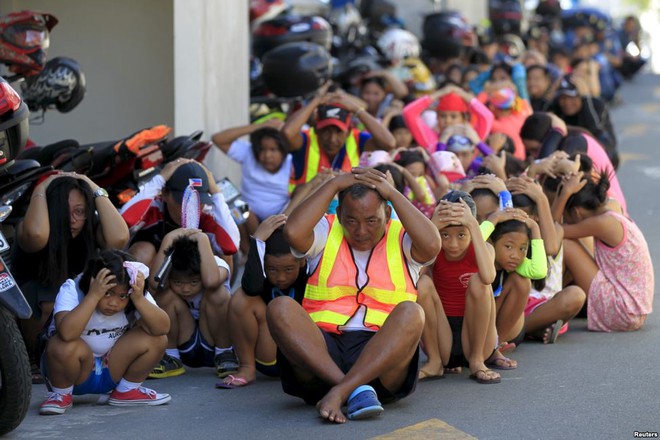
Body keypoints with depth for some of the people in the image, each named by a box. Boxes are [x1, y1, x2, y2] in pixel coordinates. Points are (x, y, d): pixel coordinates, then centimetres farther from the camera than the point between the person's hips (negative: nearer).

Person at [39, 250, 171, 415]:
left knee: (156, 339, -17)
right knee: (64, 347, -37)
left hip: (112, 372, 4)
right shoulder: (72, 290, -23)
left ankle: (127, 391, 4)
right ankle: (61, 394, -7)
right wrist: (93, 296, -42)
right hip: (76, 371, -4)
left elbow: (162, 328, -23)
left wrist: (139, 299, -34)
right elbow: (67, 333, -42)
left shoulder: (135, 295, -10)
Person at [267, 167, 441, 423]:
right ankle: (356, 390, -38)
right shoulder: (325, 234, 14)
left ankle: (339, 393, -40)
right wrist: (334, 185, -1)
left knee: (411, 313, -30)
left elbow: (431, 245, -11)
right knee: (280, 308, -26)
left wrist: (393, 194, -5)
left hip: (381, 353, 0)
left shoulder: (402, 239, 13)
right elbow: (293, 232, -9)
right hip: (321, 349, 1)